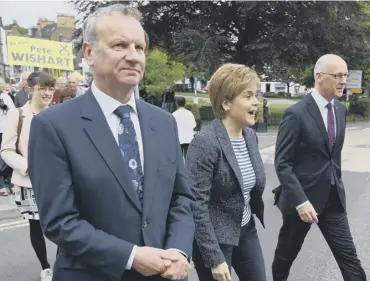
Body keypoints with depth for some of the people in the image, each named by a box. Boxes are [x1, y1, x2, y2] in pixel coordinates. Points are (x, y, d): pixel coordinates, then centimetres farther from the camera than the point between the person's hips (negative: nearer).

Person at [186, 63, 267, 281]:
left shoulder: (251, 135, 1)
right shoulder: (206, 142, -23)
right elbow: (196, 206, -23)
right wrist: (214, 259, -20)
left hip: (246, 230, 7)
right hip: (215, 237, -7)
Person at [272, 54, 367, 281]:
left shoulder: (341, 109, 5)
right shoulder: (297, 113, -18)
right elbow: (282, 164, -18)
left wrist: (337, 183, 17)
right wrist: (300, 201, -24)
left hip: (333, 197, 6)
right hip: (302, 197, -5)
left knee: (349, 257, 6)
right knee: (286, 253, 15)